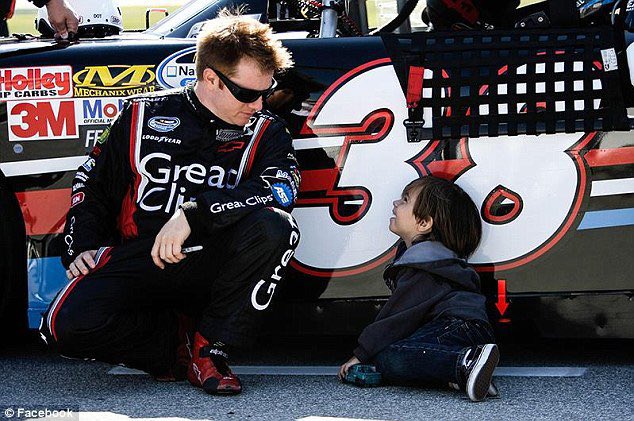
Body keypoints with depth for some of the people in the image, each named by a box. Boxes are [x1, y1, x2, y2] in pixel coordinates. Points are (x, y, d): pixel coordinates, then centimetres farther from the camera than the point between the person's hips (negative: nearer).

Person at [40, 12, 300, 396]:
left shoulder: (265, 131, 5)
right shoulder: (144, 116, 8)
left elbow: (281, 187, -16)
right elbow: (92, 184, 19)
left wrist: (193, 214, -26)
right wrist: (82, 245, 2)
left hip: (212, 266, 0)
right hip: (140, 260, 0)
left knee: (275, 226, -31)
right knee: (67, 326, -28)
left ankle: (212, 347, -14)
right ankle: (178, 340, -1)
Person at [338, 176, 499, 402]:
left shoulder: (422, 272, -6)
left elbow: (402, 316, -10)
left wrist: (362, 354, -6)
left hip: (459, 329, -10)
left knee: (387, 359, -26)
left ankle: (466, 362, -40)